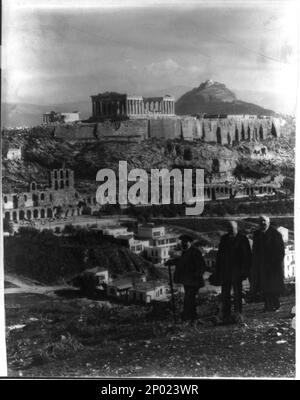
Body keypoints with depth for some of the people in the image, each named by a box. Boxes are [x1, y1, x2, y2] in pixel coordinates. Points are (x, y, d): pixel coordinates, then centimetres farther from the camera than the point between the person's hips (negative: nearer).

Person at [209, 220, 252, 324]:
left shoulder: (242, 239, -3)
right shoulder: (224, 239, 10)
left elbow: (247, 256, -4)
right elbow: (219, 255, 12)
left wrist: (245, 271, -11)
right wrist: (217, 272, 9)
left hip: (236, 271, -5)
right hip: (225, 271, 5)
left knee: (237, 294, 1)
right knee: (225, 295, 7)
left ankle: (238, 315, 10)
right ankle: (225, 317, 14)